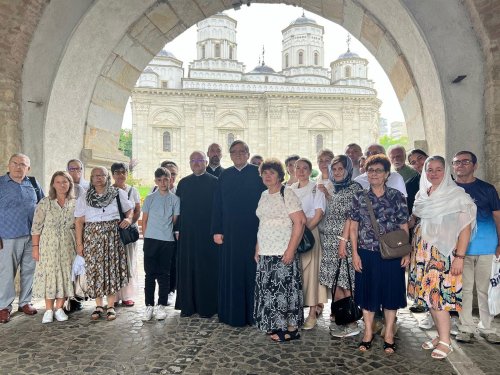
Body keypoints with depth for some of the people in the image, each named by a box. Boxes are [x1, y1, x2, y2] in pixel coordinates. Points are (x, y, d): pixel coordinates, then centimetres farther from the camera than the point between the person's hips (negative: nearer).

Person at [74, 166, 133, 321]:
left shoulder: (119, 194, 4)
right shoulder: (84, 198, 6)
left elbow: (130, 209, 11)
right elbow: (79, 222, 4)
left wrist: (128, 219, -11)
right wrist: (79, 243, 0)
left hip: (113, 237, -1)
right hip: (92, 238, 1)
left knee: (112, 269, -1)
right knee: (94, 270, 2)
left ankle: (111, 306, 10)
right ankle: (99, 306, 15)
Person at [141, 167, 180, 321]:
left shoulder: (175, 199, 1)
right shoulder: (150, 198, 4)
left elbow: (175, 221, 5)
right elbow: (144, 220, 10)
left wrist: (171, 233, 1)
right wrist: (147, 236, 6)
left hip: (168, 241, 0)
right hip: (150, 240, 1)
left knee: (164, 274, 6)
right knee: (150, 273, 4)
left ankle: (161, 305, 16)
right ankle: (149, 305, 13)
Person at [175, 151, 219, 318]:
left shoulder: (215, 182, -2)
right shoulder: (183, 183, 9)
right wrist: (178, 229, 3)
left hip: (208, 233, -3)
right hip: (187, 233, 4)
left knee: (207, 270, 4)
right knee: (187, 269, 8)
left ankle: (207, 306, 15)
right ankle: (188, 305, 20)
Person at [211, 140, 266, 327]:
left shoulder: (257, 173, 0)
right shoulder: (225, 175, 9)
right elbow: (217, 204, 7)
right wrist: (216, 230, 1)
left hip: (252, 231, -3)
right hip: (229, 232, 3)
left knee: (251, 271, 3)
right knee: (230, 272, 8)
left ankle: (252, 314, 17)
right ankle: (232, 313, 21)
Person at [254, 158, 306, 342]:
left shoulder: (287, 194, -9)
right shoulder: (264, 196, 13)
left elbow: (300, 222, -15)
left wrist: (291, 250, -19)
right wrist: (258, 248, 13)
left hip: (283, 253, -7)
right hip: (265, 254, 7)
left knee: (285, 288, -1)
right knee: (269, 289, 10)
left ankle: (292, 329, 13)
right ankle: (276, 325, 24)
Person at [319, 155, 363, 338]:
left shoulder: (354, 188, -4)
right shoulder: (332, 189, 17)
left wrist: (343, 240, -18)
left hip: (344, 241, -7)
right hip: (330, 242, 7)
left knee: (345, 283, -4)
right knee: (334, 281, 9)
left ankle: (351, 324, 8)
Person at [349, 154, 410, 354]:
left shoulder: (397, 196, 0)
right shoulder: (359, 197, 2)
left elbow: (404, 227, 1)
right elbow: (353, 227, 2)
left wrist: (406, 252, -4)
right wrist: (354, 253, -3)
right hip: (366, 253, 1)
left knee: (391, 292, 8)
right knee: (367, 292, 10)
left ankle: (388, 333, 25)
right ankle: (368, 332, 26)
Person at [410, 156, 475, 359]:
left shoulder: (456, 195, -7)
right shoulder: (422, 195, 10)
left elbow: (465, 227, -11)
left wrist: (460, 257, -16)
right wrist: (413, 251, 9)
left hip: (444, 253, -6)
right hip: (423, 253, 6)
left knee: (439, 295, -5)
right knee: (429, 294, 9)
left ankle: (445, 341, 9)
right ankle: (441, 335, 24)